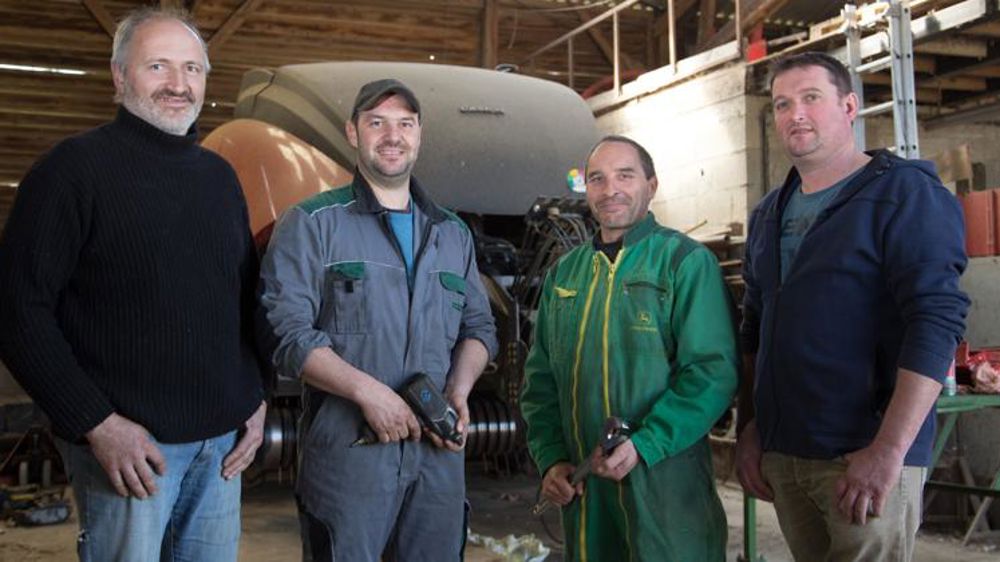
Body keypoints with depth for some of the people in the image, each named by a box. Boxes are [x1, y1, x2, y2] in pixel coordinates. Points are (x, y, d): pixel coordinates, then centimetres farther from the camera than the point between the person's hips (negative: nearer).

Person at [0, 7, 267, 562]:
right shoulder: (75, 167, -6)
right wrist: (96, 424, -16)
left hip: (223, 440, 6)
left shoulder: (219, 176, 13)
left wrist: (255, 399, 8)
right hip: (128, 442, -6)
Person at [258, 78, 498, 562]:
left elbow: (479, 327, 18)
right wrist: (366, 390, -19)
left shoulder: (453, 234, 16)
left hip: (439, 453, 5)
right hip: (345, 451, -4)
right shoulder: (311, 224, -1)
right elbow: (287, 331, -10)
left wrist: (459, 390, -2)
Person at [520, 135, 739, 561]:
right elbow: (540, 378, 14)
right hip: (581, 484, 5)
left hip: (665, 480, -5)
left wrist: (644, 446, -21)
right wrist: (550, 459, 2)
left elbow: (713, 370, -13)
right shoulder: (564, 273, 12)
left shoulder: (685, 261, -5)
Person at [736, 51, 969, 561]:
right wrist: (749, 428, 13)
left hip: (865, 456, -6)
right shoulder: (768, 214, 15)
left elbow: (937, 323, -16)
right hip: (780, 455, 6)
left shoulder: (904, 193, -6)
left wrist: (888, 451, -22)